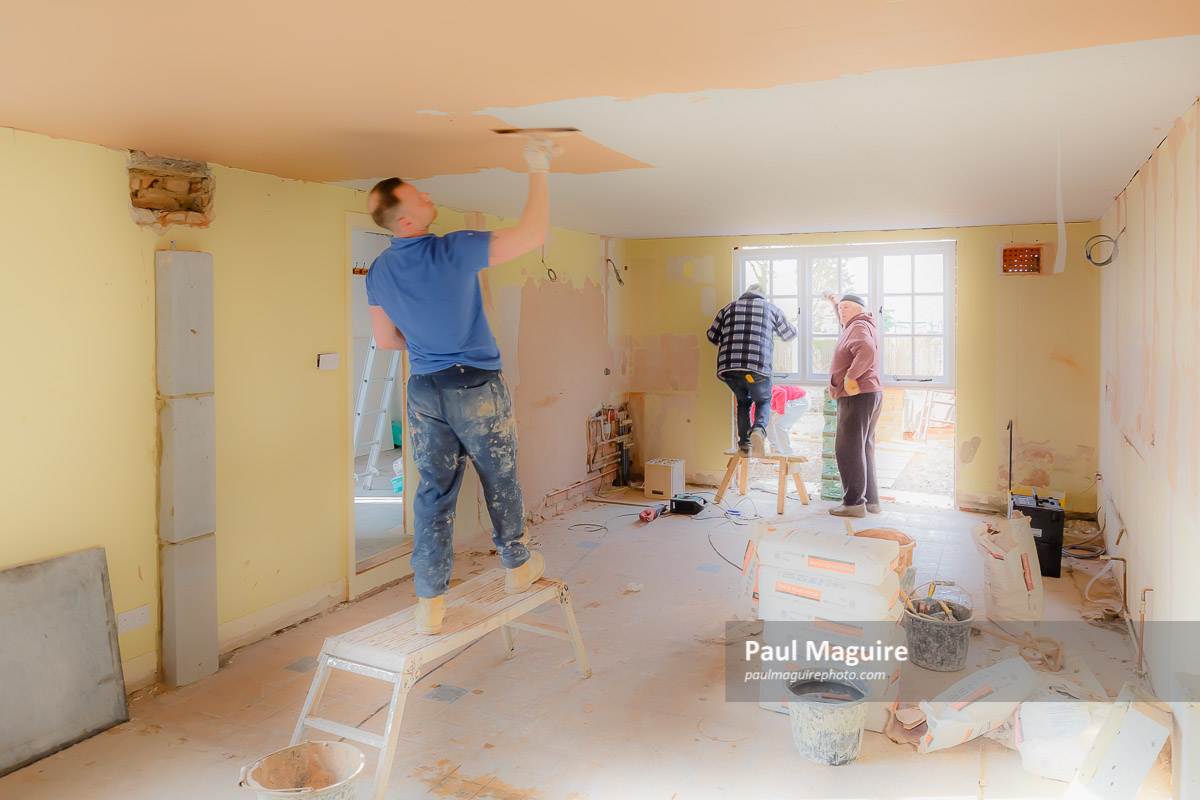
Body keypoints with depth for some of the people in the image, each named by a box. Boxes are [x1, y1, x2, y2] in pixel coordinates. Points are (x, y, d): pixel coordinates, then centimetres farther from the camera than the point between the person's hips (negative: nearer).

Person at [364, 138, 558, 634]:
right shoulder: (454, 251, -18)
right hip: (476, 387, -4)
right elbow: (534, 233, -16)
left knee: (434, 490, 7)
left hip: (424, 391, 5)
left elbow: (385, 340, 11)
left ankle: (429, 602, 7)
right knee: (500, 480, 14)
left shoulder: (379, 272, 1)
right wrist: (537, 170, -6)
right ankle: (517, 567, 34)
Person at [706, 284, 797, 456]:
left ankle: (744, 444, 12)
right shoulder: (770, 308, 18)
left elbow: (712, 336, 24)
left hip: (728, 368, 2)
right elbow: (790, 334, 31)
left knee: (743, 402, 27)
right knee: (763, 401, 21)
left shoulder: (729, 308, 21)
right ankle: (759, 429, -11)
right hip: (757, 368, -2)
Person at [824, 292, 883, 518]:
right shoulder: (854, 326, 21)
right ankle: (871, 500, 18)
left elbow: (867, 351, -31)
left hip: (857, 396, -11)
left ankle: (854, 502, -10)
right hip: (869, 395, 11)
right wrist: (834, 303, 52)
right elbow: (845, 321, 47)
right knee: (863, 449, 13)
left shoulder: (859, 327, -10)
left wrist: (850, 377, -27)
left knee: (848, 448, -10)